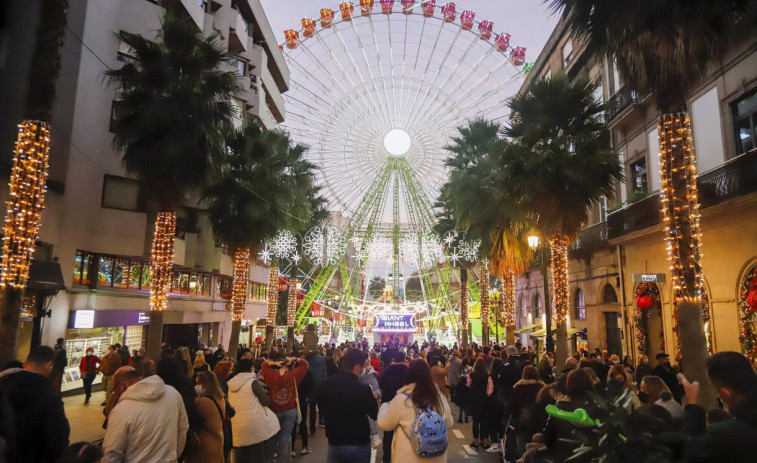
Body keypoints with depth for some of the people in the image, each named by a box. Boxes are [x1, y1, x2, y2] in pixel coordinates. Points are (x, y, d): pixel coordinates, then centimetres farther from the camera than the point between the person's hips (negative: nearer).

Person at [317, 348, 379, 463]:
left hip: (334, 443, 3)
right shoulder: (363, 389, -25)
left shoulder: (324, 384, -10)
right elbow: (375, 415, -7)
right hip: (359, 445, -3)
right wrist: (372, 398, 8)